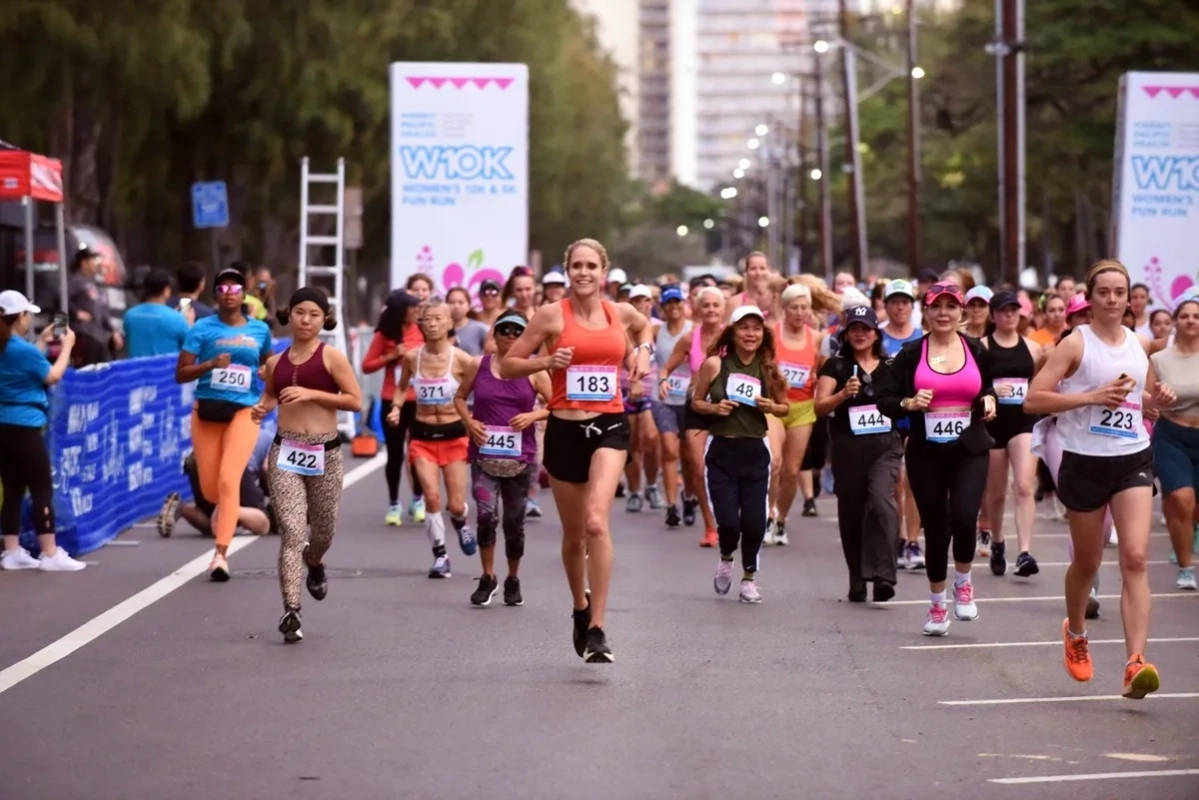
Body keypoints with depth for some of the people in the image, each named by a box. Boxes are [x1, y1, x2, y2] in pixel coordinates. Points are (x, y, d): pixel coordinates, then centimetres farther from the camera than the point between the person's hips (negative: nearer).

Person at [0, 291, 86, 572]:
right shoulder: (23, 349, -16)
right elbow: (53, 376, -5)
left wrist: (42, 343, 23)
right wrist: (66, 346, 6)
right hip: (24, 428, -8)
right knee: (42, 490, -3)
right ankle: (50, 555, -2)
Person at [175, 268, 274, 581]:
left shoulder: (260, 330, 6)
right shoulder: (203, 328, -2)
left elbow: (267, 364, 25)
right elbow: (181, 373, -5)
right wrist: (210, 364, -21)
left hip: (244, 411, 0)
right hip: (207, 410, 0)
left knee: (229, 481, -15)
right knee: (210, 488, 5)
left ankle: (221, 554, -14)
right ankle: (225, 508, 43)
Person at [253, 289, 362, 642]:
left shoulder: (331, 356, -3)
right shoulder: (276, 362, 8)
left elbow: (355, 401, -9)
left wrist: (311, 394, -17)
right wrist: (262, 408, 0)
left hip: (323, 451, -1)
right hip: (285, 451, 1)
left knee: (323, 531, 14)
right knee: (291, 531, -11)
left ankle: (313, 563, 51)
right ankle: (291, 611, -13)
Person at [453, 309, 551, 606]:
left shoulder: (533, 370, 1)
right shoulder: (478, 366, 4)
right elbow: (460, 397, 16)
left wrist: (534, 415, -14)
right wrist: (469, 421, -2)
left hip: (520, 458, 0)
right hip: (484, 456, 0)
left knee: (514, 522, 7)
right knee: (486, 515, -18)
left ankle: (513, 580, 28)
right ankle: (488, 578, -2)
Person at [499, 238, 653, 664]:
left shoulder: (621, 313, 7)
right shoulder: (551, 315, -2)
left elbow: (646, 326, 32)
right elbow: (507, 365, 1)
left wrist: (643, 350, 12)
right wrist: (547, 361, -14)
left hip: (610, 425, 0)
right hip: (565, 428, 0)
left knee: (596, 522, -21)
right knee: (574, 534, 12)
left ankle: (597, 629, -19)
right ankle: (581, 609, 40)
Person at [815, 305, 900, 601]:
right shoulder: (836, 366, 4)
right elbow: (820, 407, -4)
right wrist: (844, 394, -19)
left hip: (885, 446, -1)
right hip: (848, 448, 1)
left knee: (882, 501, -22)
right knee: (851, 513, 7)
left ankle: (883, 576, -26)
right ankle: (857, 582, 20)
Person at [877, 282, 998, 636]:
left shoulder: (977, 351, 4)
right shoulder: (911, 355, 0)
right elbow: (885, 400, 0)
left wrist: (988, 402, -1)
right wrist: (909, 404, -18)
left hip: (970, 450, 0)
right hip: (926, 452, 0)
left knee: (963, 517, -20)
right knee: (935, 527, 6)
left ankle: (963, 582, 9)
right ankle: (937, 605, 24)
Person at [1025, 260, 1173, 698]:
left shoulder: (1140, 344, 9)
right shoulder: (1075, 344, -7)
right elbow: (1033, 400, -14)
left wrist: (1155, 398, 5)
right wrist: (1091, 397, -22)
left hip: (1133, 459, 3)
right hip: (1084, 461, -3)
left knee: (1135, 558, -13)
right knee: (1087, 562, 12)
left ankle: (1135, 663, -20)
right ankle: (1075, 633, 43)